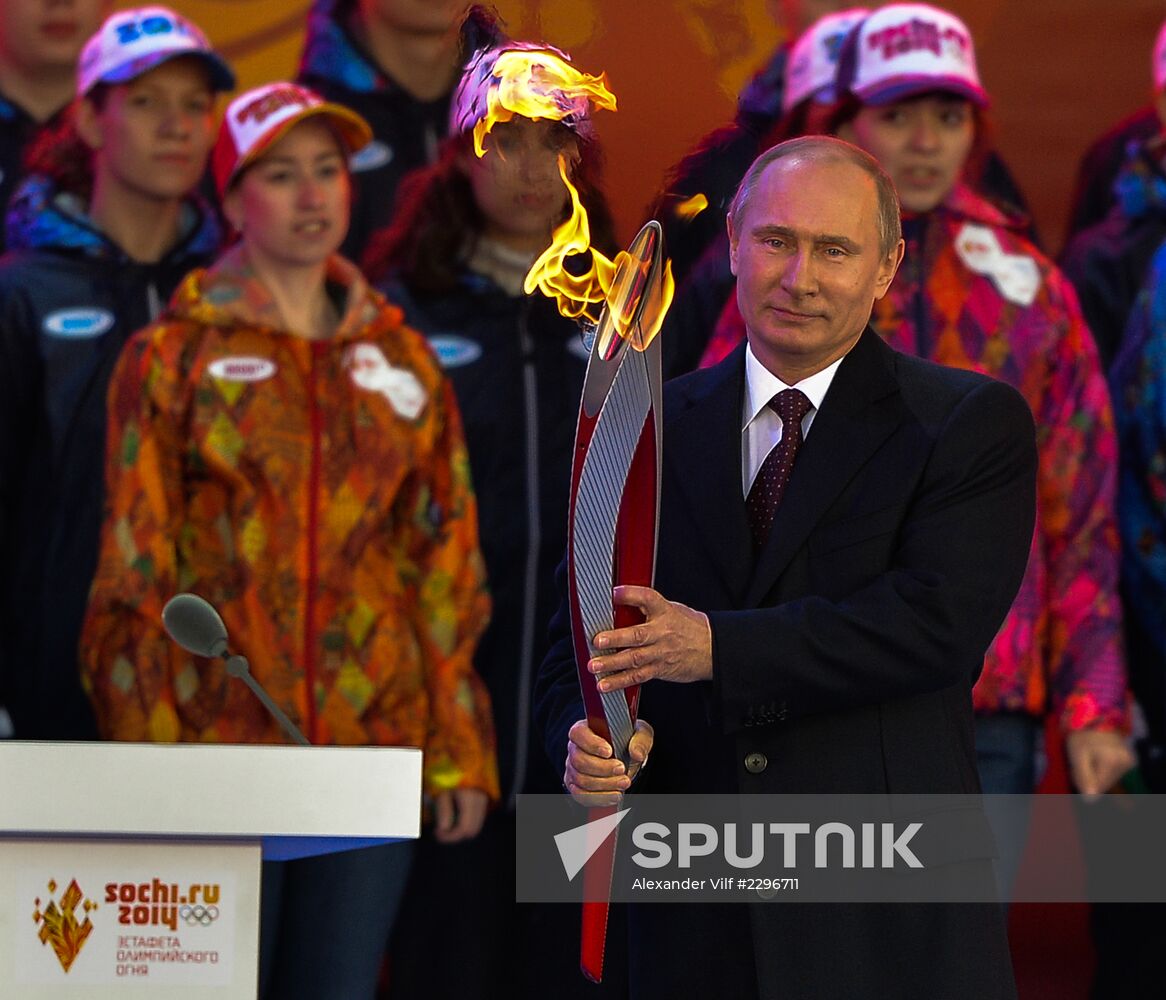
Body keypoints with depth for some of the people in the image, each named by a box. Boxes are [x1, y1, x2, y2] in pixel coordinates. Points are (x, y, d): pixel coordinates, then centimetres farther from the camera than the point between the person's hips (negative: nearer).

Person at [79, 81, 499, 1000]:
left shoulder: (402, 362, 13)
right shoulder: (174, 359, 3)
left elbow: (448, 568, 13)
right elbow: (133, 570, 0)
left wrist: (458, 749, 7)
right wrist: (148, 761, -7)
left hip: (373, 743, 3)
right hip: (221, 742, -3)